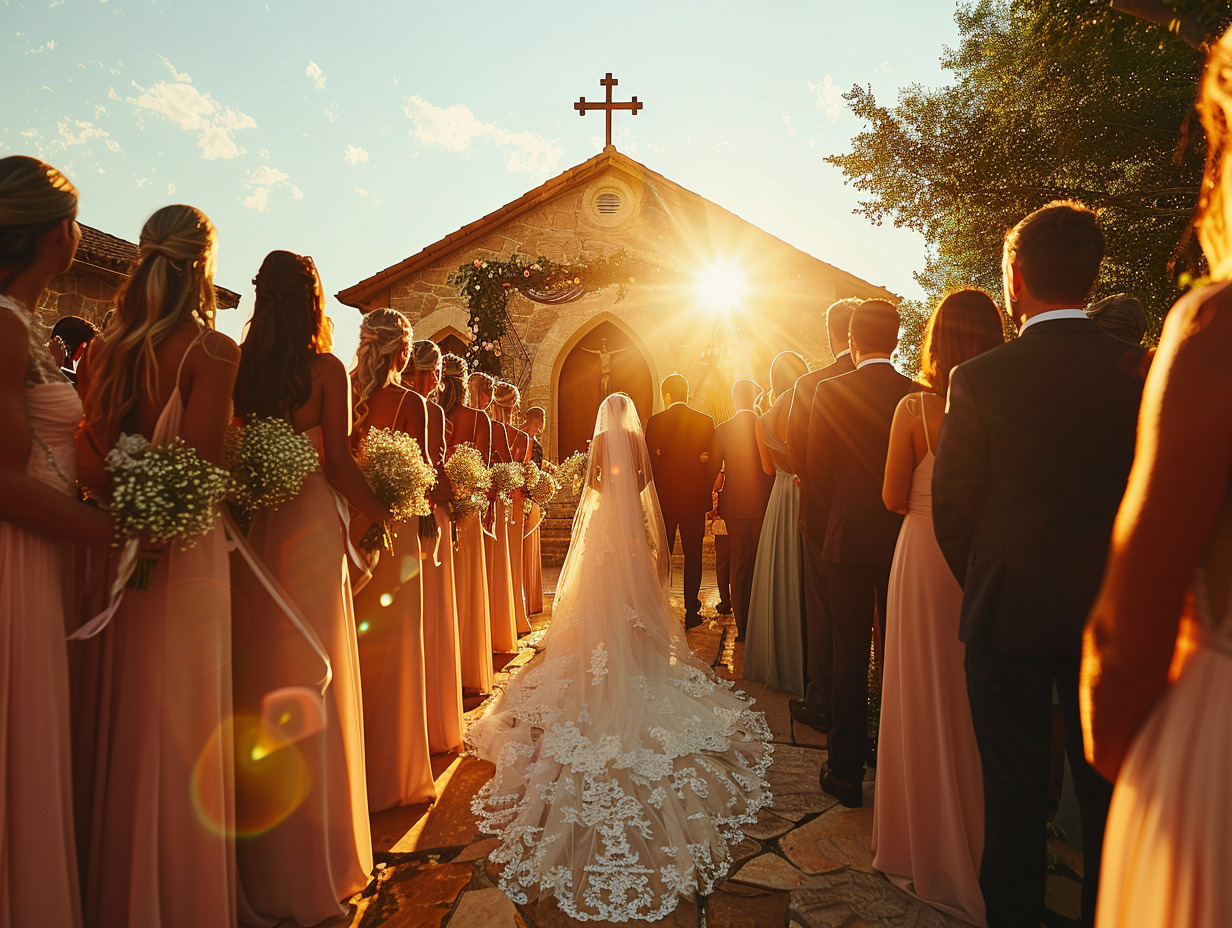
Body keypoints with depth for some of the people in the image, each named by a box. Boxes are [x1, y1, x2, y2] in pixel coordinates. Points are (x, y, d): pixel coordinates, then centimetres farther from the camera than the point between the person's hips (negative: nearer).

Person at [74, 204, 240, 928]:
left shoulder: (103, 349, 5)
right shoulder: (214, 350, -11)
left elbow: (86, 459, 0)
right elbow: (200, 467, -17)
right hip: (185, 550, -6)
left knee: (115, 719, 17)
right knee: (178, 725, 5)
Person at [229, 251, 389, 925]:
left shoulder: (236, 365, 3)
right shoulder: (325, 368, -7)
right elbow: (337, 461, -10)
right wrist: (375, 509, 4)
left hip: (248, 525, 4)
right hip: (310, 521, -4)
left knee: (256, 674, 14)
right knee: (310, 680, 6)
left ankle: (257, 859, 30)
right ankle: (313, 864, 20)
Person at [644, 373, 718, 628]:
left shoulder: (655, 422, -5)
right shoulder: (706, 421, 0)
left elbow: (648, 462, -6)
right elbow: (714, 462, 1)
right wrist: (705, 493, 11)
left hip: (663, 499, -1)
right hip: (695, 499, 1)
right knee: (693, 556, 8)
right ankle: (692, 612, 10)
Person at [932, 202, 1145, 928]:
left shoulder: (982, 378, -15)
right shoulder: (1143, 370, -5)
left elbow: (952, 503, -8)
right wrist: (1120, 581, 16)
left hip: (1011, 615, -3)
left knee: (1015, 790, 12)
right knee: (1108, 789, 18)